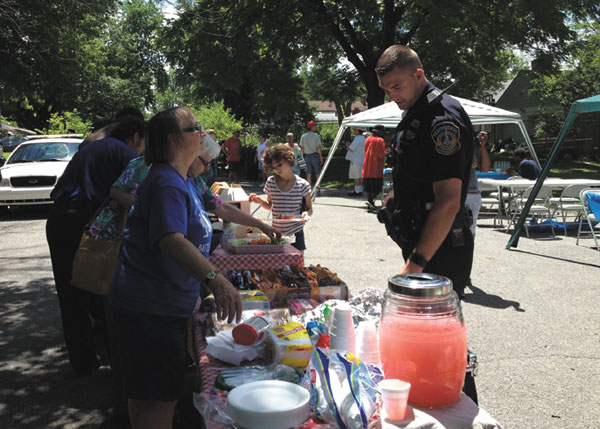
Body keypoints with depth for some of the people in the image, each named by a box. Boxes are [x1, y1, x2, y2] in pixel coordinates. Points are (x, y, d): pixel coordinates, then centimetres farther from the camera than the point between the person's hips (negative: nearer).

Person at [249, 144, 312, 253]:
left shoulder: (302, 185, -7)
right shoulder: (271, 182, 2)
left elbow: (310, 209, 1)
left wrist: (306, 213, -21)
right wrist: (260, 201, -6)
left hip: (295, 233, -2)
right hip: (276, 233, 2)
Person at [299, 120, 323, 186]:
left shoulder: (303, 136, 0)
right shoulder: (316, 136, -9)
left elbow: (302, 148, 1)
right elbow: (318, 147, -10)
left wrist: (303, 157, 8)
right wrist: (321, 157, -4)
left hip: (306, 156, 3)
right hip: (315, 155, -3)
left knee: (308, 174, 6)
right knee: (317, 173, 6)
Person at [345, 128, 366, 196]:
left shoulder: (357, 139, -17)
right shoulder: (363, 138, 15)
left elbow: (351, 149, -19)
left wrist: (347, 145, -1)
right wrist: (349, 145, 16)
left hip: (356, 161, -10)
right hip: (361, 160, 10)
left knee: (356, 176, -6)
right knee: (360, 176, 11)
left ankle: (357, 191, -5)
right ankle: (360, 191, 15)